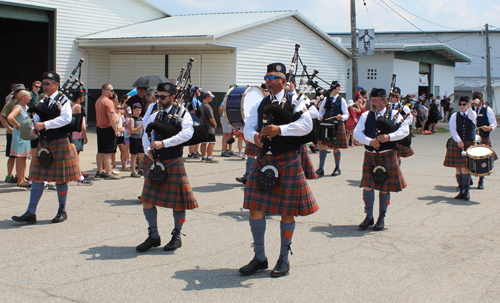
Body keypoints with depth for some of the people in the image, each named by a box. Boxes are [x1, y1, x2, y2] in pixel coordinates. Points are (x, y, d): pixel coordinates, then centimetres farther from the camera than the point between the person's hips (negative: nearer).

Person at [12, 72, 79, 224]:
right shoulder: (44, 102, 15)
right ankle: (31, 213, 5)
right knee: (37, 177, 3)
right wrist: (35, 128, -4)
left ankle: (62, 211, 15)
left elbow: (66, 118, -22)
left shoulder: (63, 100, -6)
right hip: (44, 143, 7)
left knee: (60, 179, 1)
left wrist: (44, 124, -26)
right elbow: (37, 117, 19)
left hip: (59, 144, -7)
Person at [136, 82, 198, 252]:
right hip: (154, 162, 5)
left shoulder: (181, 113, -5)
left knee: (177, 201, 3)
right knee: (147, 200, 4)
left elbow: (187, 133, -20)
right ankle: (153, 237, 16)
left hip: (173, 162, -5)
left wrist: (163, 143, -24)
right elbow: (146, 133, 13)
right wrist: (148, 149, -8)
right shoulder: (155, 115, 12)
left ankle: (177, 237, 19)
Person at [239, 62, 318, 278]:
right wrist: (254, 136, -15)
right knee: (255, 207, 0)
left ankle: (284, 259, 18)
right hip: (264, 159, 4)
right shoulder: (260, 104, 12)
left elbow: (307, 125, -16)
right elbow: (248, 127, 8)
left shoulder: (295, 101, -2)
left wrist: (280, 129, -27)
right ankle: (259, 258, 14)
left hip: (288, 161, -4)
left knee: (286, 211, 4)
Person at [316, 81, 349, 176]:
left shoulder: (341, 100, 1)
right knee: (323, 145, -7)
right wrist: (321, 116, 1)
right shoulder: (326, 99, 8)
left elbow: (346, 115, 1)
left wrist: (341, 117, -21)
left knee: (335, 147, 4)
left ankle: (337, 168, 20)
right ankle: (321, 168, -6)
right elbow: (321, 110, 22)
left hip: (337, 126, -2)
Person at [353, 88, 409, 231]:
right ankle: (369, 217, 10)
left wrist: (389, 137, -26)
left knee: (384, 188, 6)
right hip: (370, 156, 2)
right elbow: (357, 133, -2)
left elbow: (405, 130, -11)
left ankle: (381, 218, 18)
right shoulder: (366, 116, 7)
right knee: (367, 186, -4)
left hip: (387, 157, -2)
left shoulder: (394, 114, 1)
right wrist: (370, 141, -20)